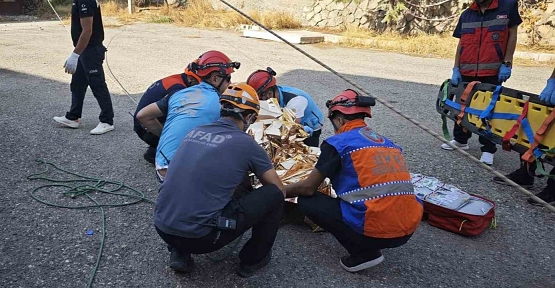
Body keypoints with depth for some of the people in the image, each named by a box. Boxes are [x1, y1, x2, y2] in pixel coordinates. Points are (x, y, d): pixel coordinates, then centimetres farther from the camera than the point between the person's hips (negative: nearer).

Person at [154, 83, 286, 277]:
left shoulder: (194, 132, 11)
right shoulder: (246, 143, -4)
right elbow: (280, 191, 8)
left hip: (162, 228, 7)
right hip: (199, 236, -6)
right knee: (274, 195, 4)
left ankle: (180, 253, 22)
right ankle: (253, 259, 23)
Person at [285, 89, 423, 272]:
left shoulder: (338, 142, -3)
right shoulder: (388, 143, 17)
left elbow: (308, 188, 0)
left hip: (375, 229, -8)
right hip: (409, 228, 8)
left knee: (307, 201, 7)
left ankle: (364, 252, 2)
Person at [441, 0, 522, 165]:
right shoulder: (466, 15, 9)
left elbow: (512, 34, 0)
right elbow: (461, 43, 10)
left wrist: (507, 63, -7)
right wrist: (456, 69, 4)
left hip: (492, 72, -4)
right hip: (467, 72, 4)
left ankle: (488, 149, 12)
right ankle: (460, 140, 29)